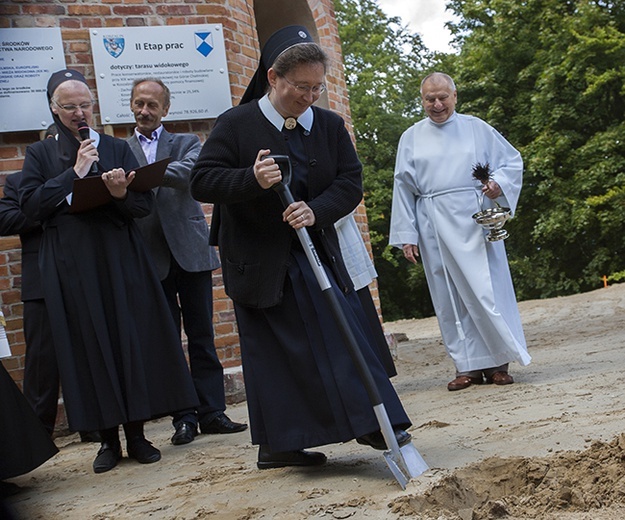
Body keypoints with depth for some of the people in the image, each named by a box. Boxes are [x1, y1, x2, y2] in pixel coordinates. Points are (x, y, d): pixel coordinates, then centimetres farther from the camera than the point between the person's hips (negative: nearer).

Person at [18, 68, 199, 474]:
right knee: (89, 346, 0)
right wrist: (75, 173, -9)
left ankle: (136, 434, 8)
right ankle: (108, 439, 9)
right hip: (71, 265, -1)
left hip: (120, 258, 1)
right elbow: (30, 204, -5)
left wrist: (122, 195, -18)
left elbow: (145, 203, 4)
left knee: (132, 341, -2)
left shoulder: (117, 148, 11)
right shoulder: (41, 154, 10)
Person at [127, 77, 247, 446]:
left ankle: (212, 412, 7)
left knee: (202, 336, 2)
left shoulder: (187, 143, 11)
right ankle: (184, 418, 8)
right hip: (151, 258, 1)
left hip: (190, 250, 0)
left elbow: (189, 171, -13)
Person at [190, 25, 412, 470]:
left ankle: (371, 423, 9)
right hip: (259, 260, -4)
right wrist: (252, 180, -29)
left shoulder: (330, 125, 6)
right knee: (270, 350, 0)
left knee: (343, 330, 1)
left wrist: (317, 210, -20)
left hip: (317, 253, 4)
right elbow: (202, 182, -11)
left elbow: (351, 182, 0)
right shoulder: (236, 125, -6)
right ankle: (276, 444, 7)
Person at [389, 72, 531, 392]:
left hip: (475, 221, -1)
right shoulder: (411, 138, 11)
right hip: (435, 228, 1)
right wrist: (406, 235, 3)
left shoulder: (476, 128, 9)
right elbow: (404, 188, 10)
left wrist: (500, 182, -10)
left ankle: (498, 362, 1)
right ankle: (468, 366, 5)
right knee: (449, 296, 0)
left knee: (488, 289, -6)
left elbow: (513, 161, 12)